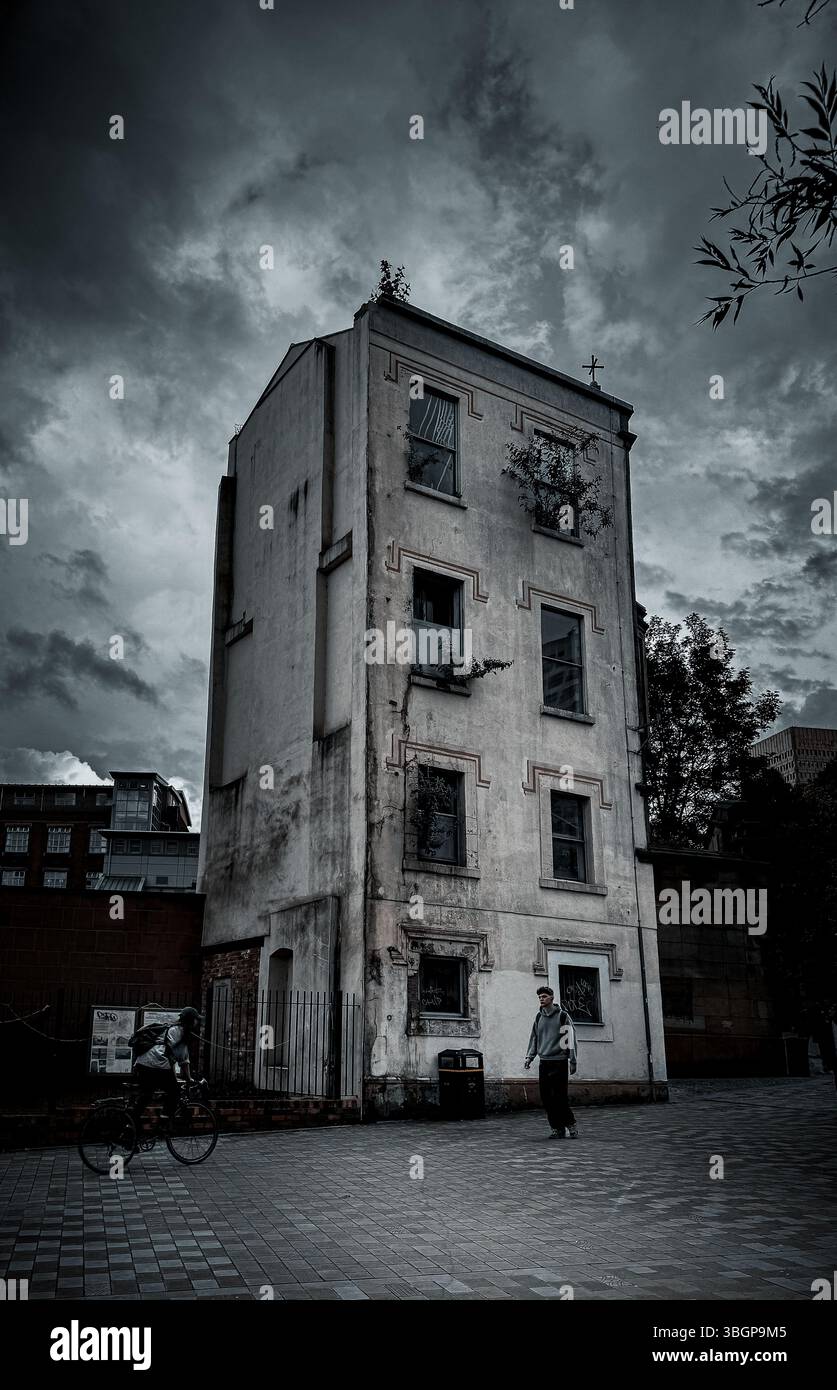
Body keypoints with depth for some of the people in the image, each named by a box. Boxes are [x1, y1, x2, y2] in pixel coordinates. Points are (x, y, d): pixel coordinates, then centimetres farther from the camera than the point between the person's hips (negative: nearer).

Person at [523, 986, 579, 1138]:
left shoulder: (562, 1015, -2)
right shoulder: (538, 1017, 12)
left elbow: (570, 1038, -4)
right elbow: (534, 1038, 19)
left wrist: (573, 1060, -7)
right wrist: (529, 1057, 10)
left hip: (559, 1061, -5)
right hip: (543, 1062, 5)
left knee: (559, 1097, -8)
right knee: (546, 1098, 1)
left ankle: (571, 1125, 9)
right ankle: (556, 1128, 10)